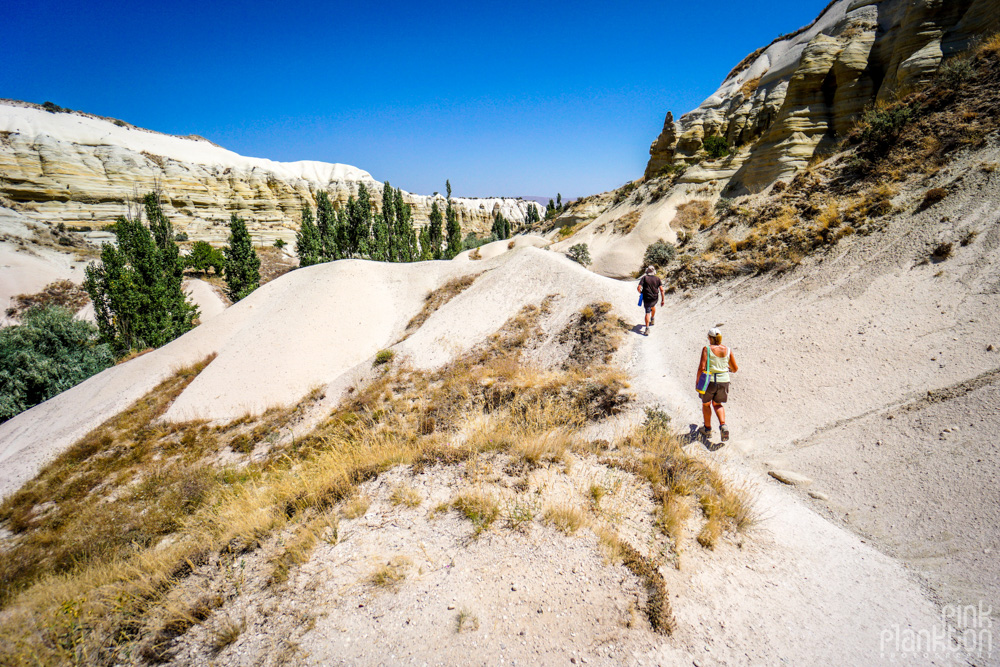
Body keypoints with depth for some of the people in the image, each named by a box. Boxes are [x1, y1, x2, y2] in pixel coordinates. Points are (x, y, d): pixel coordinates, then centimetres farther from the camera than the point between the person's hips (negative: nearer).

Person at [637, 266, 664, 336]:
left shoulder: (644, 278, -4)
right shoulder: (657, 279, 3)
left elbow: (639, 288, -14)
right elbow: (661, 289, -5)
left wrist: (641, 293, 7)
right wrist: (662, 300, -1)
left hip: (646, 298, -3)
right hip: (655, 298, 3)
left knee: (647, 312, -3)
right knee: (653, 306, 34)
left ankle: (647, 329, -12)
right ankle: (652, 320, 52)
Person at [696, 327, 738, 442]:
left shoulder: (707, 349, -11)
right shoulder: (728, 350, 1)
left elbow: (701, 367, -17)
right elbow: (735, 369, 8)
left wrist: (697, 381, -5)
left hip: (709, 381, -3)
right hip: (724, 381, 4)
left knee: (706, 404, 20)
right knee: (718, 404, 24)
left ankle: (708, 430, 28)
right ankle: (723, 425, 1)